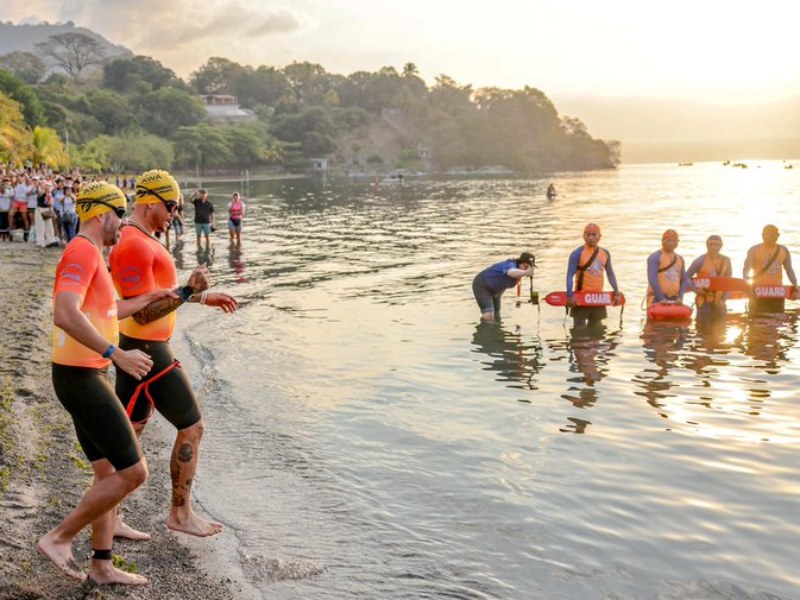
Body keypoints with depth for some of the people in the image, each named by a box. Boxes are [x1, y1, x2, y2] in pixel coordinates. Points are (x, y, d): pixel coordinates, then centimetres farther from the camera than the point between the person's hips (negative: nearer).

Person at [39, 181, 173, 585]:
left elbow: (101, 313, 30)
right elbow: (66, 315, -31)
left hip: (87, 376, 11)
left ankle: (102, 565, 20)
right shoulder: (83, 251, -16)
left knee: (109, 472, 13)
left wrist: (149, 298, 36)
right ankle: (59, 538, 3)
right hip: (82, 379, -11)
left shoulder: (87, 254, 17)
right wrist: (116, 354, -31)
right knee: (134, 472, -8)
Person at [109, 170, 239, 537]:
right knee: (191, 427, 1)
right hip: (147, 352, -10)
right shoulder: (135, 245, -22)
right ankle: (181, 514, 13)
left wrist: (203, 297, 18)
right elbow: (143, 312, -25)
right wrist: (189, 290, -28)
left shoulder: (142, 241, 12)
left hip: (137, 349, 10)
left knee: (129, 433, 15)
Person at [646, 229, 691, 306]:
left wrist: (680, 297, -1)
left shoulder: (680, 259, 17)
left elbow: (684, 280, 15)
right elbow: (652, 280, -12)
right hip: (657, 300, -5)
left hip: (675, 300, 6)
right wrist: (661, 299, -19)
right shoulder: (655, 257, -2)